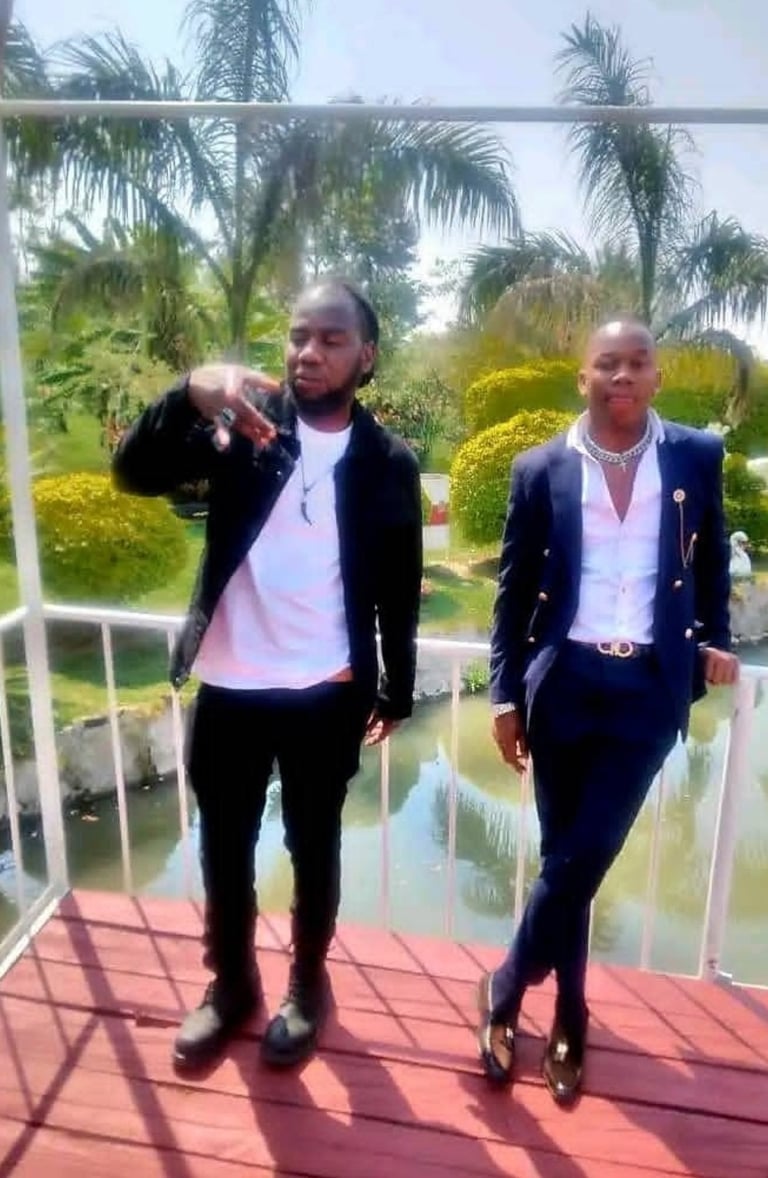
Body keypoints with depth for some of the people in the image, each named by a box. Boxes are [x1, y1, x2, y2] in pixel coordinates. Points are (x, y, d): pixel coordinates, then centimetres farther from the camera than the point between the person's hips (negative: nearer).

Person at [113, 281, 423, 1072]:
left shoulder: (388, 462, -3)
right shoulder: (241, 421, -3)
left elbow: (398, 587, 4)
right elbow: (136, 472, -17)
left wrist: (396, 691, 8)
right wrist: (191, 394, -34)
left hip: (326, 693, -1)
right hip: (229, 685, 1)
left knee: (313, 846, 16)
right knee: (224, 847, 16)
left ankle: (307, 985, 39)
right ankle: (230, 984, 39)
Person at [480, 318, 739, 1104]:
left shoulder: (698, 458, 2)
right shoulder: (541, 469, 0)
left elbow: (711, 561, 16)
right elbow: (515, 589, 3)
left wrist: (714, 639, 5)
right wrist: (506, 694, 0)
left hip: (649, 688, 0)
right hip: (564, 683, 0)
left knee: (585, 857, -3)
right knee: (566, 858, 10)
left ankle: (506, 989, 22)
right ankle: (568, 1018, 31)